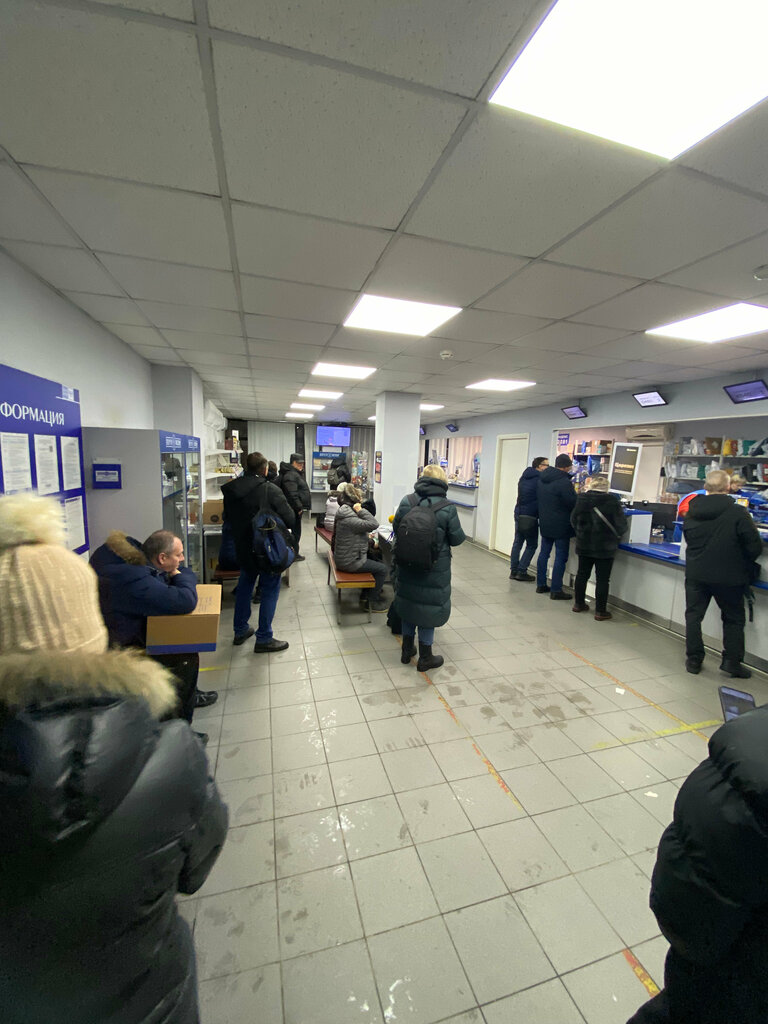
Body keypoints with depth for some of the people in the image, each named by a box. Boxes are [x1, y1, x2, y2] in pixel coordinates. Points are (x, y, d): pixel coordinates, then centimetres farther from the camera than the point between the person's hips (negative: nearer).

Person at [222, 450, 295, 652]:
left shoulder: (230, 490, -1)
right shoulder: (271, 490, -18)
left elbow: (227, 518, 11)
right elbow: (290, 520, -15)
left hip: (242, 548, 6)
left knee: (244, 586, 22)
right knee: (270, 590, 5)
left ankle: (240, 630, 34)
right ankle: (264, 639, 10)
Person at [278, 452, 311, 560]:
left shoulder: (295, 473, 18)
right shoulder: (290, 475, -17)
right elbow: (292, 494, -25)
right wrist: (299, 507, -22)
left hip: (296, 508, 11)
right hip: (294, 509, -11)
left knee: (295, 531, 16)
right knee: (295, 531, -3)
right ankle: (294, 555, 5)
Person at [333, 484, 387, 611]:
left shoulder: (346, 513, 6)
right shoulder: (349, 519, -28)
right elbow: (374, 525, -32)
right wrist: (361, 510, -26)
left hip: (344, 557, 10)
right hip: (349, 562, -10)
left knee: (377, 561, 23)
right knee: (382, 569, -3)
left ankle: (365, 595, 29)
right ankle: (373, 603, 10)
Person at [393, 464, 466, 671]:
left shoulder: (406, 502, -8)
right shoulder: (447, 508, -16)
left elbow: (396, 528, 2)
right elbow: (457, 539, -9)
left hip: (406, 566, 4)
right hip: (434, 570, -3)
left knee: (408, 603, 20)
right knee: (429, 607, 11)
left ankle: (406, 650, 37)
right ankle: (425, 658, 27)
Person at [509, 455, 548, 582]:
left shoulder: (524, 477, 13)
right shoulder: (540, 479, -12)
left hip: (518, 513, 8)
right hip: (530, 516, -7)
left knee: (517, 542, 12)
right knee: (531, 545, 3)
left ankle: (514, 571, 14)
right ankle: (521, 572, 2)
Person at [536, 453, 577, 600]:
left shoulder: (541, 479, 6)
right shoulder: (564, 482, -19)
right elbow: (574, 503, -15)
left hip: (544, 523, 8)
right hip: (561, 526, -7)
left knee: (544, 553, 15)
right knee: (560, 557, 0)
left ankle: (541, 584, 22)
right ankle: (556, 590, 3)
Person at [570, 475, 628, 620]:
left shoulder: (581, 499, -3)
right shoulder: (612, 501, -13)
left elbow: (574, 520, 7)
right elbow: (622, 525, -10)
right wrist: (616, 535, 10)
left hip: (584, 544, 4)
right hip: (605, 547, -4)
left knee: (582, 574, 16)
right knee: (602, 579, 4)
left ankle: (579, 603, 27)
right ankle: (600, 611, 10)